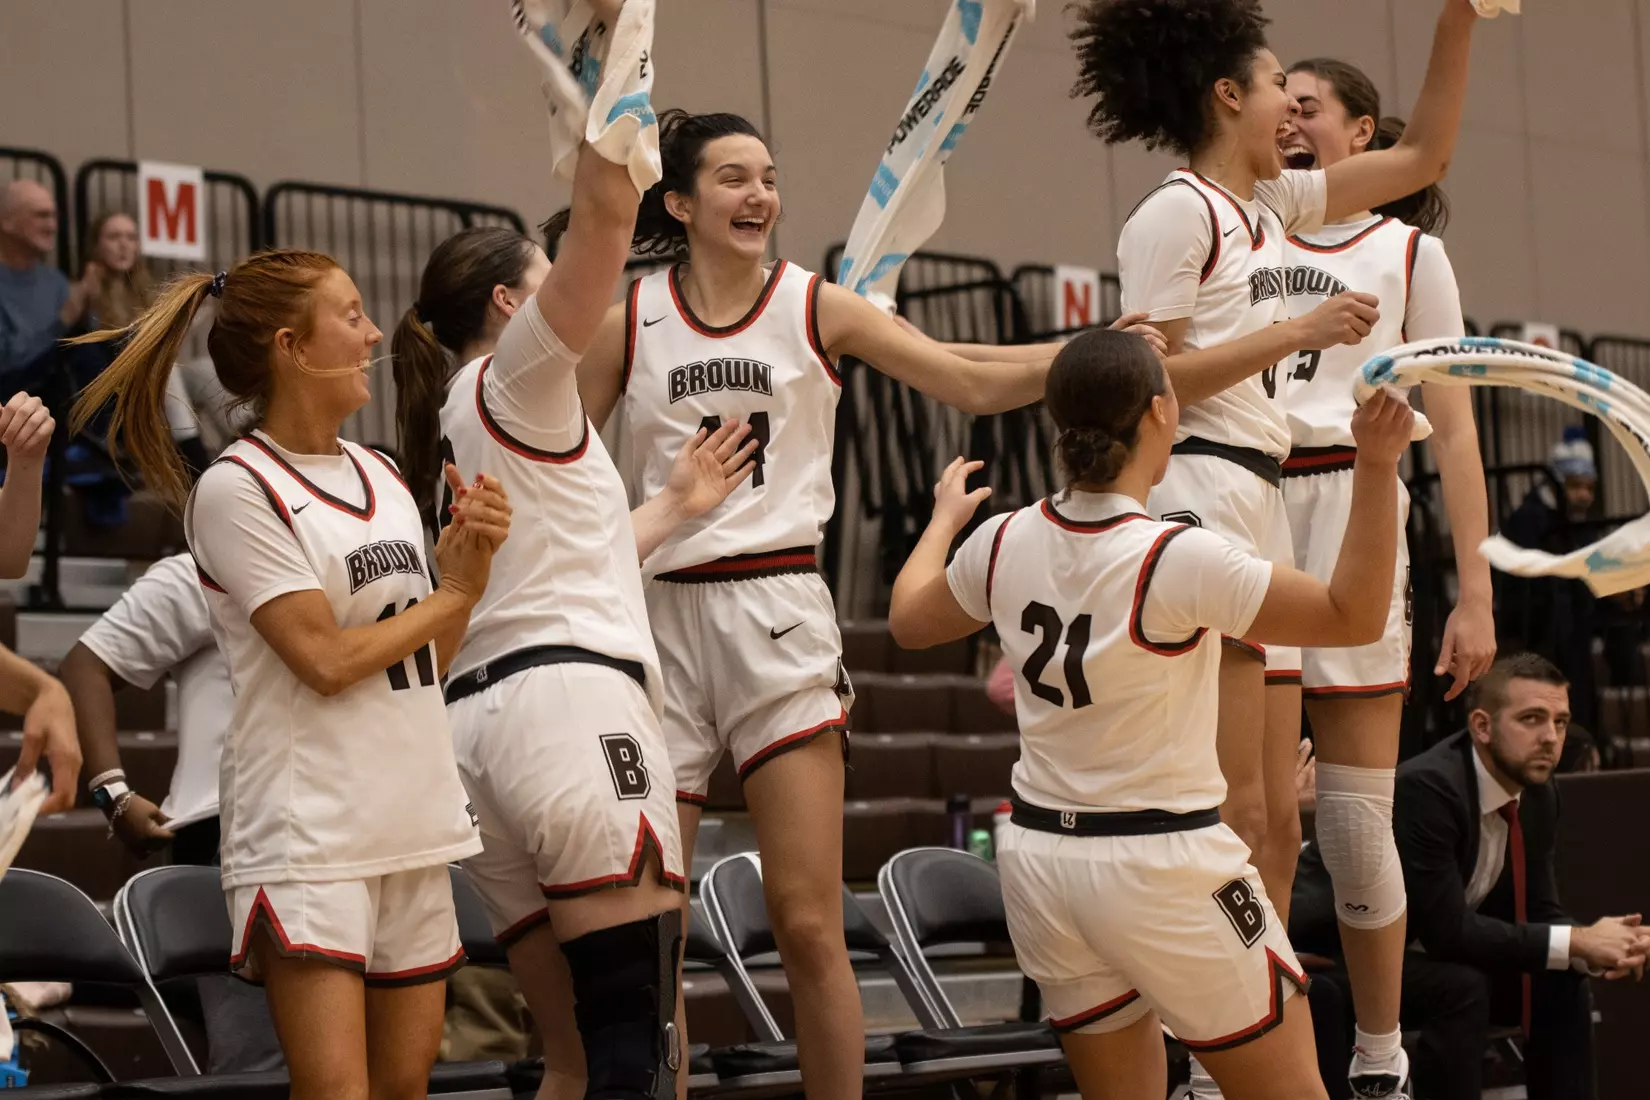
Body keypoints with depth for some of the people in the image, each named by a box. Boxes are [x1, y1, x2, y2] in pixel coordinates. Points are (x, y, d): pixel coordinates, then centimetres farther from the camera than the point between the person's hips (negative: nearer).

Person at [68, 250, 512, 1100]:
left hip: (414, 829, 7)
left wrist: (470, 565, -4)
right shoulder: (237, 488, -9)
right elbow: (327, 658, -15)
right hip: (307, 839, -7)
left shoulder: (381, 477, 13)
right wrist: (457, 594, -2)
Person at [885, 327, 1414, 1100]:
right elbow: (1355, 617, -15)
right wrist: (1377, 468, -20)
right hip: (1162, 864, -6)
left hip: (1039, 855, 6)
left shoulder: (1005, 542, -2)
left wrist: (944, 519, 36)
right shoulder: (1177, 559, -21)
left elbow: (909, 622, 19)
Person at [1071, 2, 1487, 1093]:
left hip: (1259, 508, 9)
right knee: (1235, 819, -13)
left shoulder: (1271, 206, 20)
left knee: (1274, 825, 8)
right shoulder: (1178, 214, -6)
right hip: (1200, 499, -9)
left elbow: (1423, 157, 26)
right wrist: (1298, 331, -15)